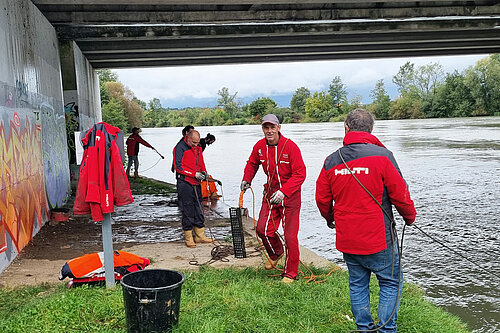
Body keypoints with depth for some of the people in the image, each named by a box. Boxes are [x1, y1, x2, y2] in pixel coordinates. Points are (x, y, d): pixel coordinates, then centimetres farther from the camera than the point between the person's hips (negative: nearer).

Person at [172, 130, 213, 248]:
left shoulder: (198, 147, 11)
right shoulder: (180, 147, -11)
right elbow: (178, 166, -16)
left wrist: (204, 172, 3)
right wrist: (195, 174, -19)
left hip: (196, 183, 7)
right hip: (184, 183, -7)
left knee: (199, 209, 10)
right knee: (187, 211, -3)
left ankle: (200, 236, 19)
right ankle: (188, 238, 6)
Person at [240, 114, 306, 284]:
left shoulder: (290, 146, -17)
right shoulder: (259, 146, -1)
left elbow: (300, 173, -18)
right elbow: (252, 163, 19)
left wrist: (283, 192, -27)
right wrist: (247, 179, 1)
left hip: (290, 195, -4)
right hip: (270, 193, 5)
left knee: (290, 235, -1)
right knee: (263, 229, -2)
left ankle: (290, 273, 17)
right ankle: (276, 253, 31)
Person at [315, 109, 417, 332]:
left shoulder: (331, 161, 0)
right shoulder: (381, 155, -12)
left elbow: (322, 199, 7)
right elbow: (400, 194, -7)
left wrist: (330, 219, 28)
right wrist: (410, 217, 12)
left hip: (346, 239, 4)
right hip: (379, 238, -4)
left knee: (357, 284, 18)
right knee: (391, 283, 12)